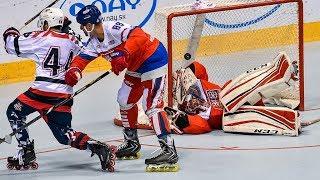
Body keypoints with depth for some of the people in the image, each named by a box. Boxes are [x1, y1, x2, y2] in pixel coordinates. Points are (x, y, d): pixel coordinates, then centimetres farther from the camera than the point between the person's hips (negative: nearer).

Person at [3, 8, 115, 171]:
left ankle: (26, 153, 12)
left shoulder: (41, 37, -3)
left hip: (42, 91, -6)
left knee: (14, 112, 17)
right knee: (65, 135, 13)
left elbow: (13, 45, 3)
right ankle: (98, 148, -9)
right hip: (64, 95, 6)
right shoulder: (72, 41, 12)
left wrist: (10, 34, 25)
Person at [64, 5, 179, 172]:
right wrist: (74, 70, -22)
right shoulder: (94, 42, 4)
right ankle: (132, 143, 33)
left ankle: (169, 151, -24)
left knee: (151, 105, -19)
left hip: (153, 59, -11)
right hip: (136, 67, 11)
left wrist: (124, 55, -49)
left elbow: (138, 36, -38)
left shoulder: (113, 28, -26)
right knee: (125, 100, 17)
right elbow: (83, 57, 0)